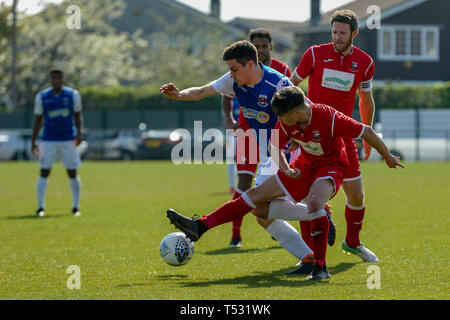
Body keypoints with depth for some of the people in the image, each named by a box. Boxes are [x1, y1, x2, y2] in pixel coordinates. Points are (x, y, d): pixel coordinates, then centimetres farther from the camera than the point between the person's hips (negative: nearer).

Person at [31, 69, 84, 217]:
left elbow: (78, 116, 7)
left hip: (69, 140, 0)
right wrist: (33, 141, 2)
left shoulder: (73, 95, 0)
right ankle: (40, 207, 1)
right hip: (49, 141, 0)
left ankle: (76, 207, 11)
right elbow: (38, 120, 7)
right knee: (44, 172, -4)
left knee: (72, 174, 1)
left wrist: (80, 132, -9)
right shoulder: (42, 97, 1)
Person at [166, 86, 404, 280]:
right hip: (304, 166, 6)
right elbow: (275, 147, 8)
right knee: (257, 194, -3)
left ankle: (320, 267, -29)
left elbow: (366, 132, -20)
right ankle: (199, 227, -5)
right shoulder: (286, 123, -12)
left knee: (314, 201, -38)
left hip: (331, 166, -6)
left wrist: (388, 157, -8)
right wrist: (285, 169, -10)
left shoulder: (329, 118, -30)